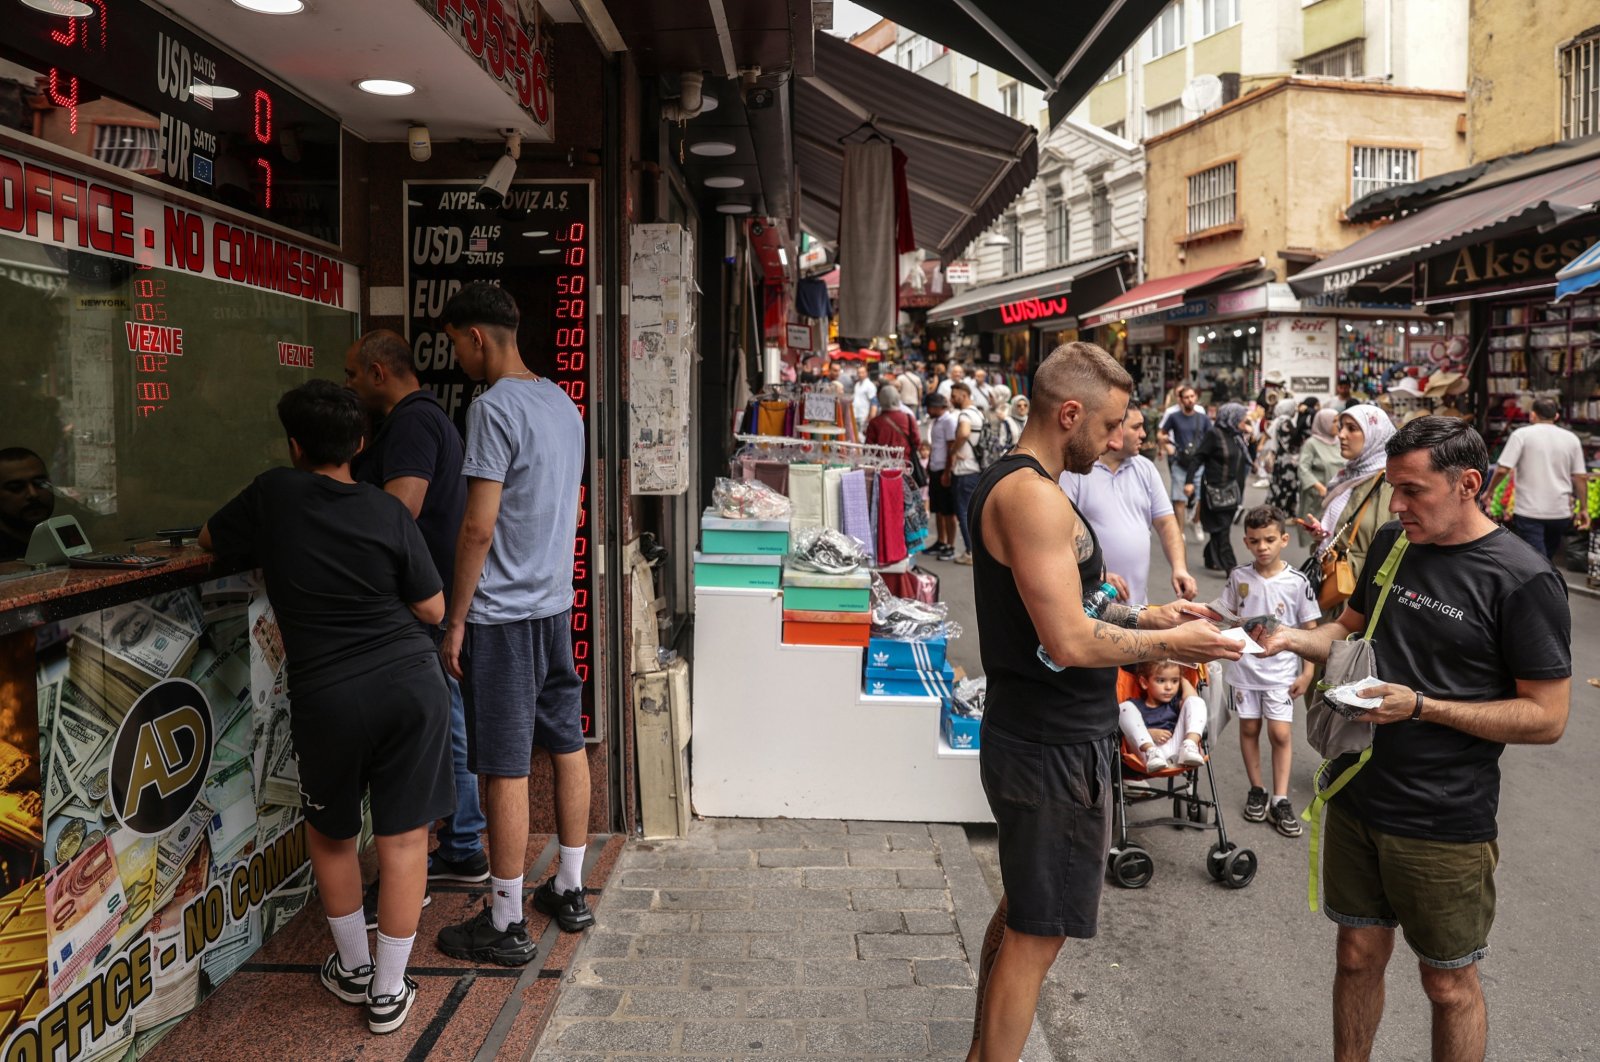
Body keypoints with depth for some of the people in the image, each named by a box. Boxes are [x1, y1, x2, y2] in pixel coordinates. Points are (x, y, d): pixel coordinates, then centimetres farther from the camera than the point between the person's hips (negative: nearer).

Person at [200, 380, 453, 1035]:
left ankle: (353, 969, 35)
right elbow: (433, 611, 3)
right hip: (412, 685, 0)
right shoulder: (390, 514, -2)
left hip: (329, 697, 0)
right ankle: (388, 992, 16)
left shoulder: (273, 496, 1)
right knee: (403, 839, 9)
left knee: (330, 834, 23)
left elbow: (209, 541, 20)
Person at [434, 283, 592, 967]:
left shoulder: (494, 407, -16)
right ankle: (570, 891, 28)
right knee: (567, 745, 15)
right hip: (557, 602, 9)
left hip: (501, 614, -9)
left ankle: (505, 926, 9)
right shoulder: (562, 403, 11)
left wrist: (456, 620, -12)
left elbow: (479, 527, -19)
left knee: (506, 769, -1)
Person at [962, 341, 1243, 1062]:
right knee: (1035, 938, 3)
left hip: (1030, 737, 11)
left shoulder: (1005, 482, 12)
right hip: (1055, 751, -11)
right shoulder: (1035, 495, -22)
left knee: (1019, 914, 23)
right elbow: (1070, 644, -26)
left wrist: (1141, 617, 10)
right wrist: (1167, 643, -12)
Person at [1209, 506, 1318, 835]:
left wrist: (1307, 672, -4)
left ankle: (1280, 800, 8)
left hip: (1281, 671, -2)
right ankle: (1256, 790, 26)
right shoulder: (1239, 577, -3)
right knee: (1249, 728, 11)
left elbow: (1310, 630, -3)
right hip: (1244, 668, 2)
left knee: (1281, 733, -4)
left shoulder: (1297, 582, -9)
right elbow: (1227, 618, 12)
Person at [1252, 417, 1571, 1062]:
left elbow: (1547, 718, -14)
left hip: (1444, 824, -5)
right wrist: (1295, 639, -5)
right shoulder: (1393, 542, 3)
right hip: (1356, 797, 5)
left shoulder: (1523, 580, -15)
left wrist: (1420, 706, -23)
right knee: (1359, 955, 18)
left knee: (1449, 984, 12)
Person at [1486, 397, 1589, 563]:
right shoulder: (1571, 439, 7)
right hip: (1561, 512, 4)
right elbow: (1580, 477, 5)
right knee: (1548, 560, 20)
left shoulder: (1522, 434, -5)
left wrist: (1489, 492, 3)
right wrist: (1583, 509, 12)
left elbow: (1502, 470, -12)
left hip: (1529, 511, -4)